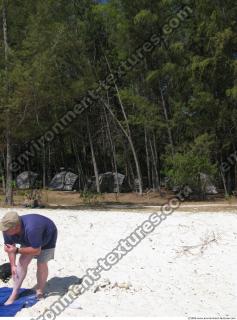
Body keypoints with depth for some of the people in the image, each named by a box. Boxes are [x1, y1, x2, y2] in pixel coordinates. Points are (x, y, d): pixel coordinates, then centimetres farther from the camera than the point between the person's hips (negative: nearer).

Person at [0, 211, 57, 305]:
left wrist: (17, 250, -39)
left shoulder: (31, 229, -46)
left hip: (47, 236, -5)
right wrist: (13, 265, -14)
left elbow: (36, 250, -37)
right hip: (29, 240, 6)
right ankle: (14, 294, 5)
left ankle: (40, 293, 11)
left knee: (41, 264, -8)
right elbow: (10, 247, -10)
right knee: (22, 262, -3)